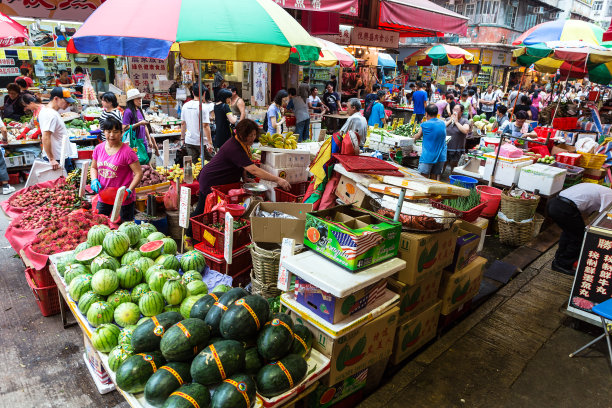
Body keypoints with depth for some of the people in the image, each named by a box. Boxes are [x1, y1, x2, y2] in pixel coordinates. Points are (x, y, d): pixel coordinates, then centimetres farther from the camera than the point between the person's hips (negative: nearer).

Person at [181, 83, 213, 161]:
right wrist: (210, 142, -14)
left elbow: (183, 123, 11)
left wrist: (182, 138, 21)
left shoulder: (185, 106, 5)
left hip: (189, 141, 5)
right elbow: (205, 126, -17)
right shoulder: (203, 107, -13)